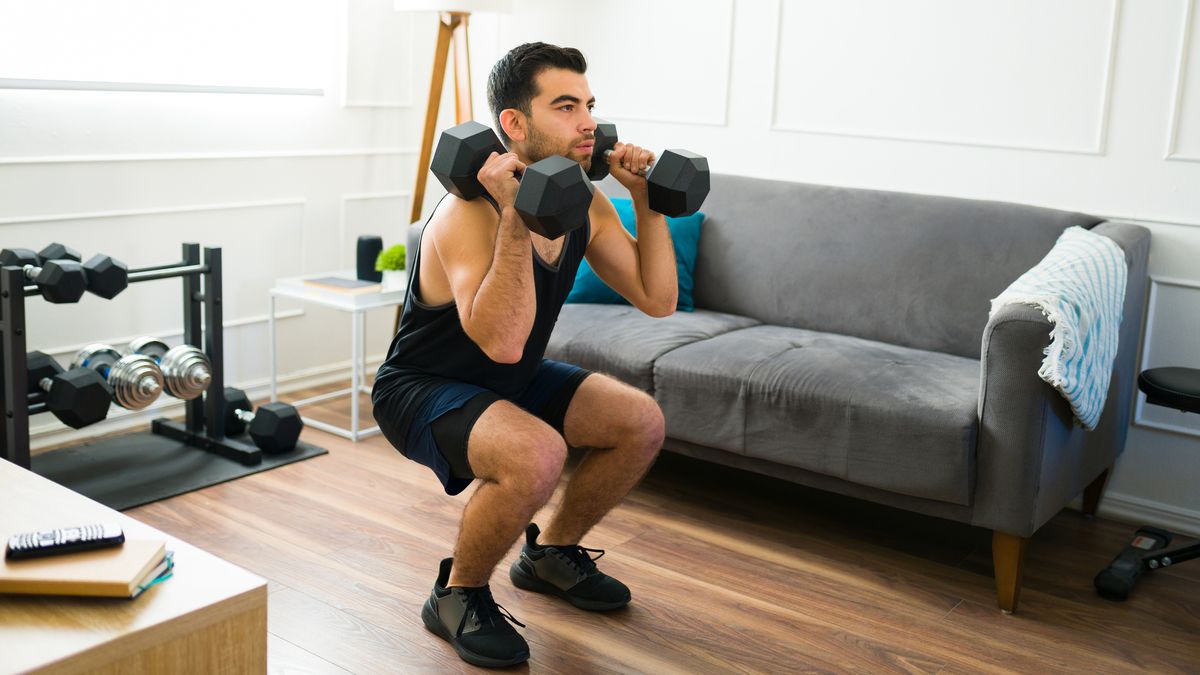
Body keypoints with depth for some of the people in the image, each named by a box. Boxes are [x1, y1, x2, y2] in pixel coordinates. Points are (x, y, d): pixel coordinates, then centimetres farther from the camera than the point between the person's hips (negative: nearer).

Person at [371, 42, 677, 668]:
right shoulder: (469, 214, -31)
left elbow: (657, 298, -4)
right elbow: (503, 342, -44)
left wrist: (645, 197, -11)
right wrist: (516, 215, -45)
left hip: (512, 380, 8)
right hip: (422, 387, -8)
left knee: (642, 423, 0)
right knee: (535, 455, -35)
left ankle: (551, 552, 21)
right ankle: (457, 595, -6)